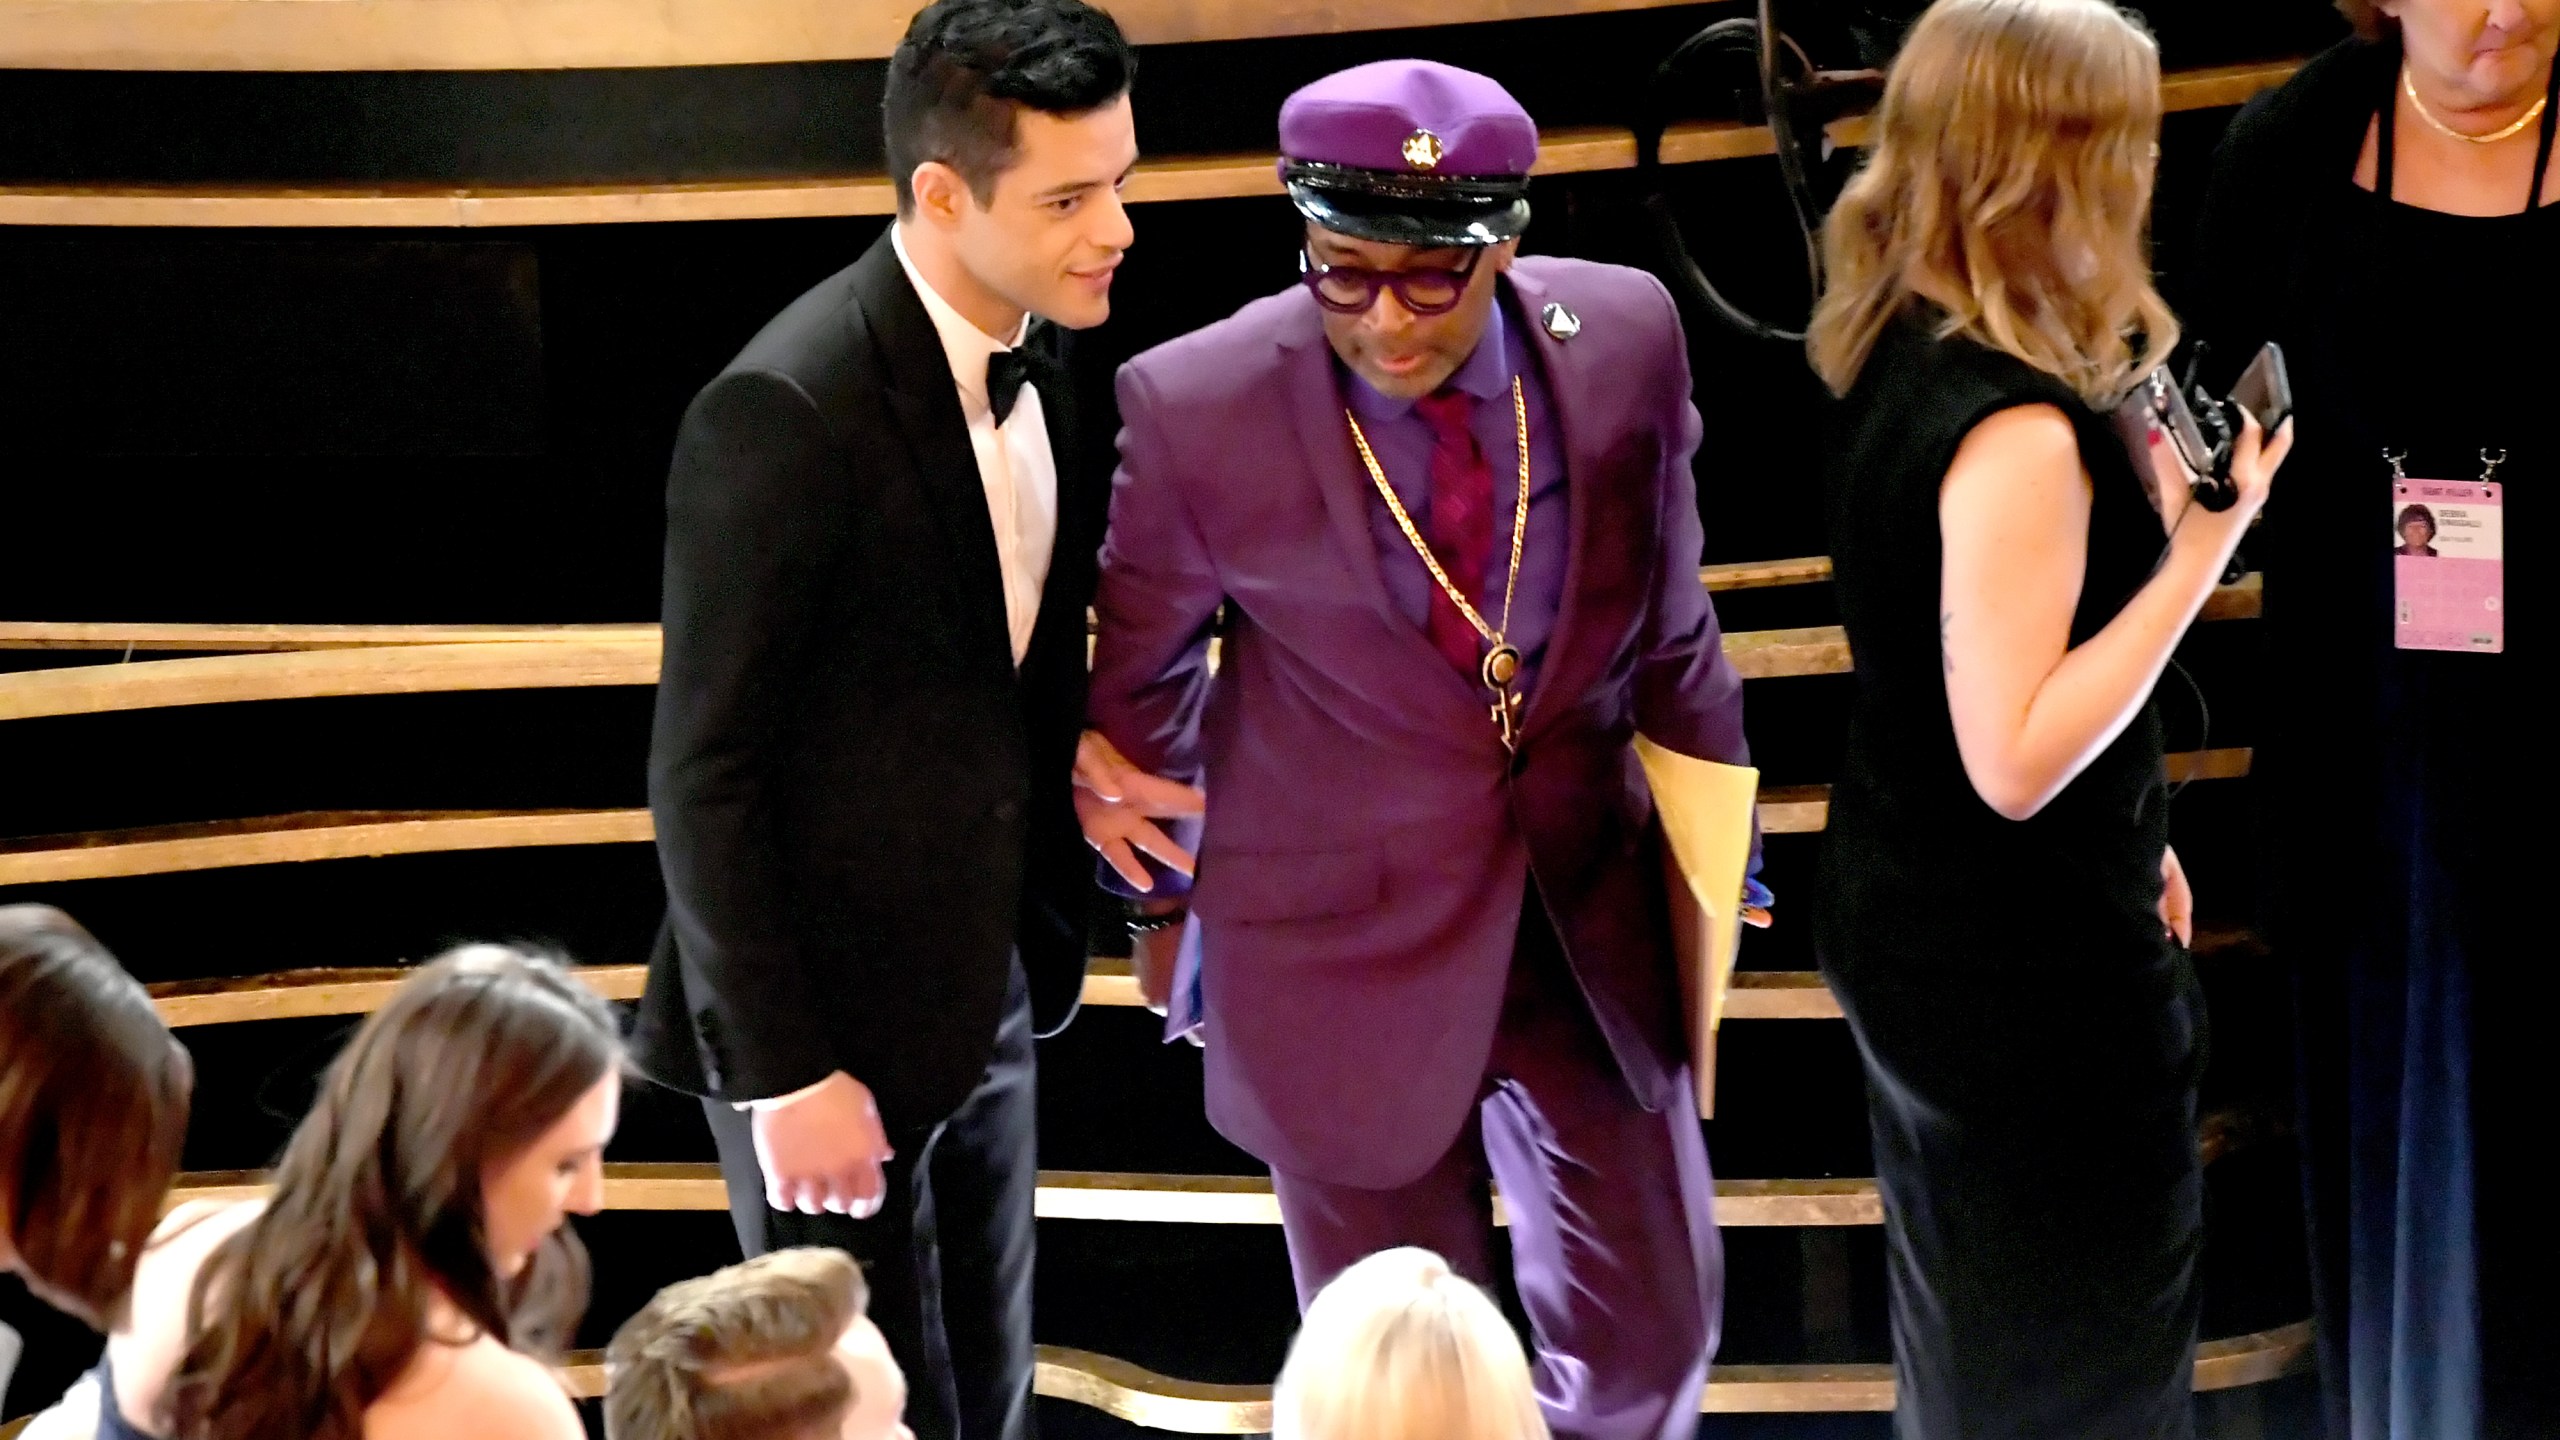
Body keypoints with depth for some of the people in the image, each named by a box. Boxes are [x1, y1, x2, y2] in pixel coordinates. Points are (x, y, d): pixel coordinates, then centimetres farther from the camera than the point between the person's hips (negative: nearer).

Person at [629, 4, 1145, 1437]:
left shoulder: (1028, 357, 1)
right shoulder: (787, 414, -23)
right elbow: (705, 778, -19)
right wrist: (783, 1074, -18)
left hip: (990, 991, 8)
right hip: (838, 1017, -8)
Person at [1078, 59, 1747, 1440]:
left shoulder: (1625, 339, -13)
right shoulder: (1197, 409, -20)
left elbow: (1669, 621, 4)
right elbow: (1137, 678, -2)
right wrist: (1155, 892, 11)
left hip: (1587, 913, 3)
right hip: (1347, 937, -3)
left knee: (1649, 1329, 15)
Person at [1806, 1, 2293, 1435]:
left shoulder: (1891, 363, 1)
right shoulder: (2018, 432, -28)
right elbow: (2015, 757, -29)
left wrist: (2128, 843, 21)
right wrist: (2203, 548, -29)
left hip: (1905, 934, 9)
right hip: (2036, 988, -9)